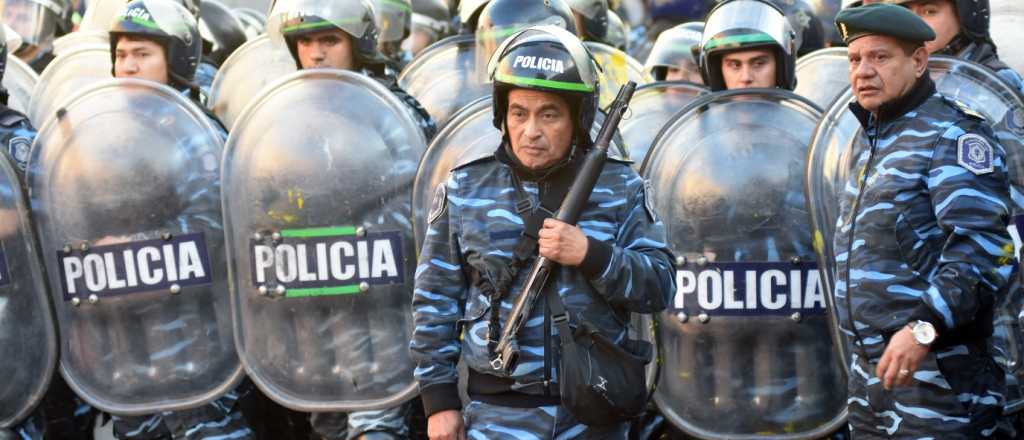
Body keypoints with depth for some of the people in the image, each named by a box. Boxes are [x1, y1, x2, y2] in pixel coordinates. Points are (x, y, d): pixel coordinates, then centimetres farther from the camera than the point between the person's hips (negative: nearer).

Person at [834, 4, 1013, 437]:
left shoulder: (953, 134, -9)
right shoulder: (869, 145, 20)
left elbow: (982, 246, -21)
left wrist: (925, 327, -29)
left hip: (935, 367, -9)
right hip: (869, 366, 9)